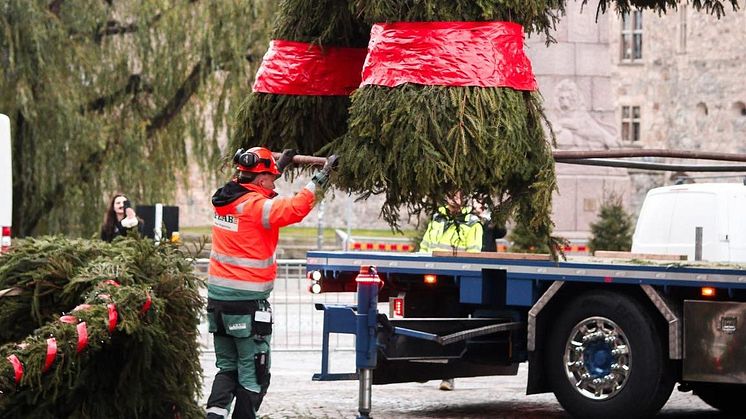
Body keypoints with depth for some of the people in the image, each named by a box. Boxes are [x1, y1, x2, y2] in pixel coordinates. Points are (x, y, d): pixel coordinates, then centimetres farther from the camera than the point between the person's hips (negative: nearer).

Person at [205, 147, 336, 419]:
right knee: (254, 374, 3)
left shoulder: (225, 198, 6)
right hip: (247, 303, -8)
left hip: (218, 298, 8)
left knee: (227, 368, 17)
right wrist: (320, 178, -17)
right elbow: (294, 209, -27)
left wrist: (280, 164, 31)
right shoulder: (255, 205, -17)